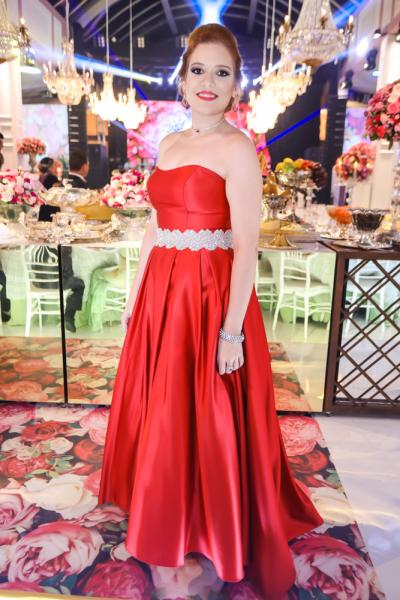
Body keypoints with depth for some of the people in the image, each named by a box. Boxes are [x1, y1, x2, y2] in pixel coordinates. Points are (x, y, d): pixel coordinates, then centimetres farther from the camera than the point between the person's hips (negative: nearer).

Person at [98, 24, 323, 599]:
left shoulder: (237, 148, -9)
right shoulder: (168, 145, 14)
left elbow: (246, 247, -15)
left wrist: (232, 330, -18)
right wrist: (136, 295, 15)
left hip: (212, 295, -7)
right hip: (161, 292, 7)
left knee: (208, 419, 5)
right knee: (158, 413, 18)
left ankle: (214, 531, 32)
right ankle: (163, 515, 43)